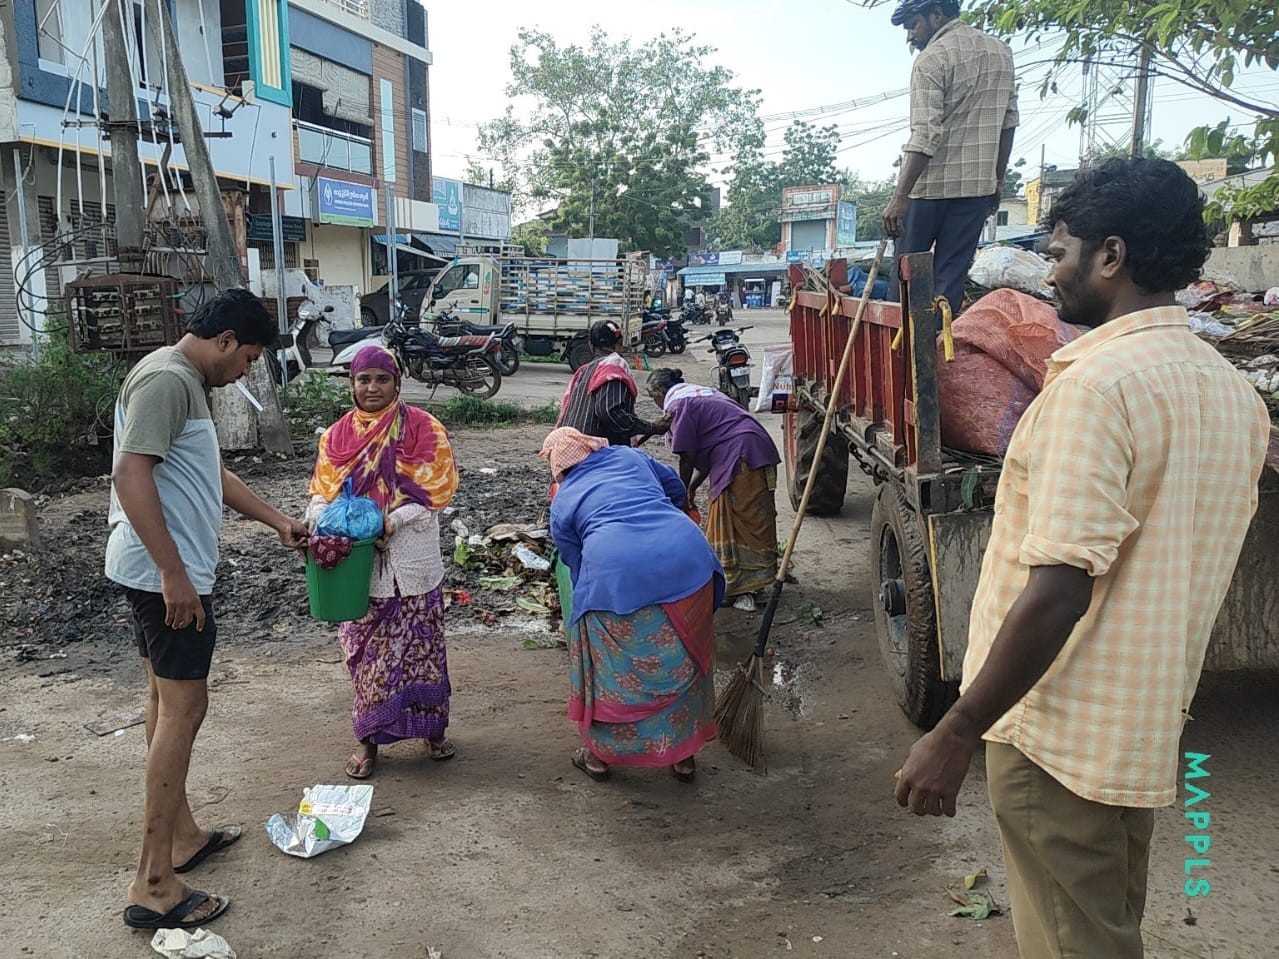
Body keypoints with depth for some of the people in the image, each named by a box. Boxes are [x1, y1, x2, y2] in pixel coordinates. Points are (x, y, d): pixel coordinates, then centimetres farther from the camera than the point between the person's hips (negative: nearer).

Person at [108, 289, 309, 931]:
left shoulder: (187, 383, 16)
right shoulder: (165, 379, -17)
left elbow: (212, 473, 24)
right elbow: (130, 474, -25)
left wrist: (278, 522, 26)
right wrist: (174, 574, -26)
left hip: (163, 572, 11)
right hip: (165, 572, -11)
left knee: (168, 699, 17)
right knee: (184, 706, -7)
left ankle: (181, 835, 30)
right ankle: (154, 886, -1)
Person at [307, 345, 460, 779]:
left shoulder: (423, 428, -3)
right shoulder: (337, 435, 6)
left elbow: (437, 488, -9)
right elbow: (322, 492, 7)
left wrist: (392, 520, -20)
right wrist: (321, 524, -15)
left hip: (411, 560, -2)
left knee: (420, 643, 8)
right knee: (366, 649, 8)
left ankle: (432, 728, 26)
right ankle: (369, 738, 21)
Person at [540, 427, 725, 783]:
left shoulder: (561, 504, 22)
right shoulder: (630, 456, 27)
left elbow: (577, 566, 23)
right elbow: (677, 489, 35)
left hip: (614, 572, -2)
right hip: (686, 557, 2)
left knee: (607, 666, 21)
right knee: (684, 659, 20)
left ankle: (599, 753, 35)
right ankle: (683, 754, 33)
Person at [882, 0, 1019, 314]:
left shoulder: (932, 59, -10)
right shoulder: (1001, 52, 12)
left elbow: (926, 137, -20)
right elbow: (1008, 122, 14)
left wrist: (900, 197, -23)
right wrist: (997, 180, 20)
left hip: (932, 183, -6)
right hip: (979, 184, 6)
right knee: (952, 274, 5)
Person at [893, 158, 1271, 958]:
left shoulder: (1098, 382, -21)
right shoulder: (1234, 391, 7)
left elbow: (1057, 589, -26)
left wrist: (957, 733, -20)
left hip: (1062, 733, -9)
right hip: (1149, 731, 9)